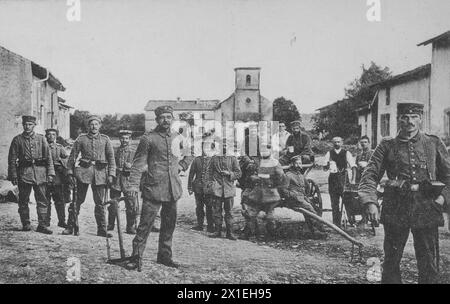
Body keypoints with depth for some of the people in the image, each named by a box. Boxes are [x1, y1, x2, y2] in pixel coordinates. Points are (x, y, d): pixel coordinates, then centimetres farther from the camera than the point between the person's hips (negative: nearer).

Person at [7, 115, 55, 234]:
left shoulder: (41, 139, 9)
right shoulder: (17, 140, 5)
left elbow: (48, 157, 8)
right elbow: (12, 159, 5)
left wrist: (50, 173, 0)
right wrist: (13, 176, -2)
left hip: (40, 172, 1)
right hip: (24, 172, -1)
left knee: (42, 200, -2)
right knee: (23, 201, 5)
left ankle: (42, 225, 2)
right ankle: (25, 224, 16)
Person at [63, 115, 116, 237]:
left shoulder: (105, 139, 9)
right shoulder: (81, 139, 7)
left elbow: (111, 158, 8)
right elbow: (72, 156, 8)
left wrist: (111, 174, -1)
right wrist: (70, 172, 1)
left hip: (100, 172, 1)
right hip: (84, 171, -1)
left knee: (100, 202, 4)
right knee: (78, 199, 1)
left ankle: (102, 229, 10)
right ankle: (70, 226, 9)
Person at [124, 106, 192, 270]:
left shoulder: (178, 138, 11)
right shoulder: (148, 138, -4)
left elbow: (188, 156, 27)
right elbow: (138, 163, -7)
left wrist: (180, 166, 9)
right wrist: (133, 184, -16)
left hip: (173, 189, 5)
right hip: (153, 188, -5)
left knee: (169, 224, 12)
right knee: (145, 223, -6)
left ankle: (164, 256, 24)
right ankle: (136, 257, 2)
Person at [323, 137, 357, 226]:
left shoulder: (346, 153, 4)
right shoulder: (329, 153, 8)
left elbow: (353, 166, -2)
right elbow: (324, 167, 3)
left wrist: (353, 179, -13)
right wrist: (327, 165, -21)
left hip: (343, 178, -1)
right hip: (333, 178, 1)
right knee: (334, 202, 1)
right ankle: (336, 223, 7)